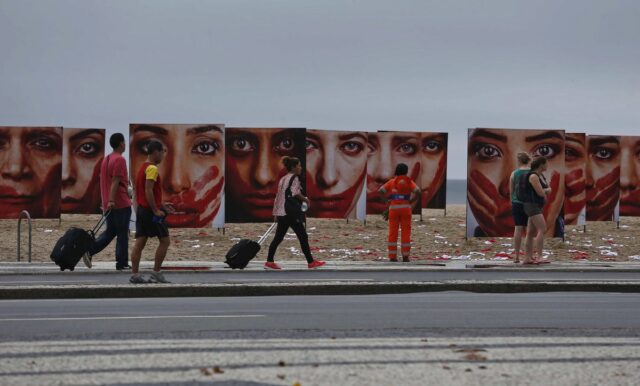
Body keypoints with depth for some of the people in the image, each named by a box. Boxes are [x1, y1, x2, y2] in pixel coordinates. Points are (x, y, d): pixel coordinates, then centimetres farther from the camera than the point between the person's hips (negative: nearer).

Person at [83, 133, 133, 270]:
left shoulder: (106, 159, 16)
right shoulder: (119, 160, -13)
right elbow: (115, 182, -21)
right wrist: (111, 200, -25)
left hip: (109, 204, 8)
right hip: (121, 203, -8)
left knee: (110, 232, 14)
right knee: (122, 234, 0)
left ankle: (89, 251, -2)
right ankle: (122, 263, 4)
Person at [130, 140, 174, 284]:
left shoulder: (143, 167, 17)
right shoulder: (152, 169, -14)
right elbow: (148, 191, -22)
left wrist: (161, 204, 22)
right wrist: (156, 210, -20)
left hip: (141, 210, 9)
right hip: (150, 211, -9)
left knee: (140, 242, 6)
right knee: (164, 241, -1)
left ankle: (135, 274, 5)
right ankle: (156, 273, -1)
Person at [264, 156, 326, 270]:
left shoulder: (283, 179, 17)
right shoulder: (294, 178, -9)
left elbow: (278, 197, 18)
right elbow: (296, 193, -21)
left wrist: (275, 214, 20)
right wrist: (306, 200, -5)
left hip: (281, 213, 9)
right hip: (291, 213, -9)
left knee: (278, 237, 9)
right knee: (303, 236, -1)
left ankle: (269, 262, 8)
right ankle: (311, 262, 2)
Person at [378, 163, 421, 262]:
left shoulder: (392, 181, 8)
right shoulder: (409, 181, 4)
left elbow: (380, 191, -4)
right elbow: (417, 192, -12)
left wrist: (389, 198, 7)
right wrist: (411, 201, 2)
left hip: (393, 208, 1)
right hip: (405, 207, -1)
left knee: (393, 233, 3)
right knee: (406, 233, 3)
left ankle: (392, 257, 0)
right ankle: (405, 257, 1)